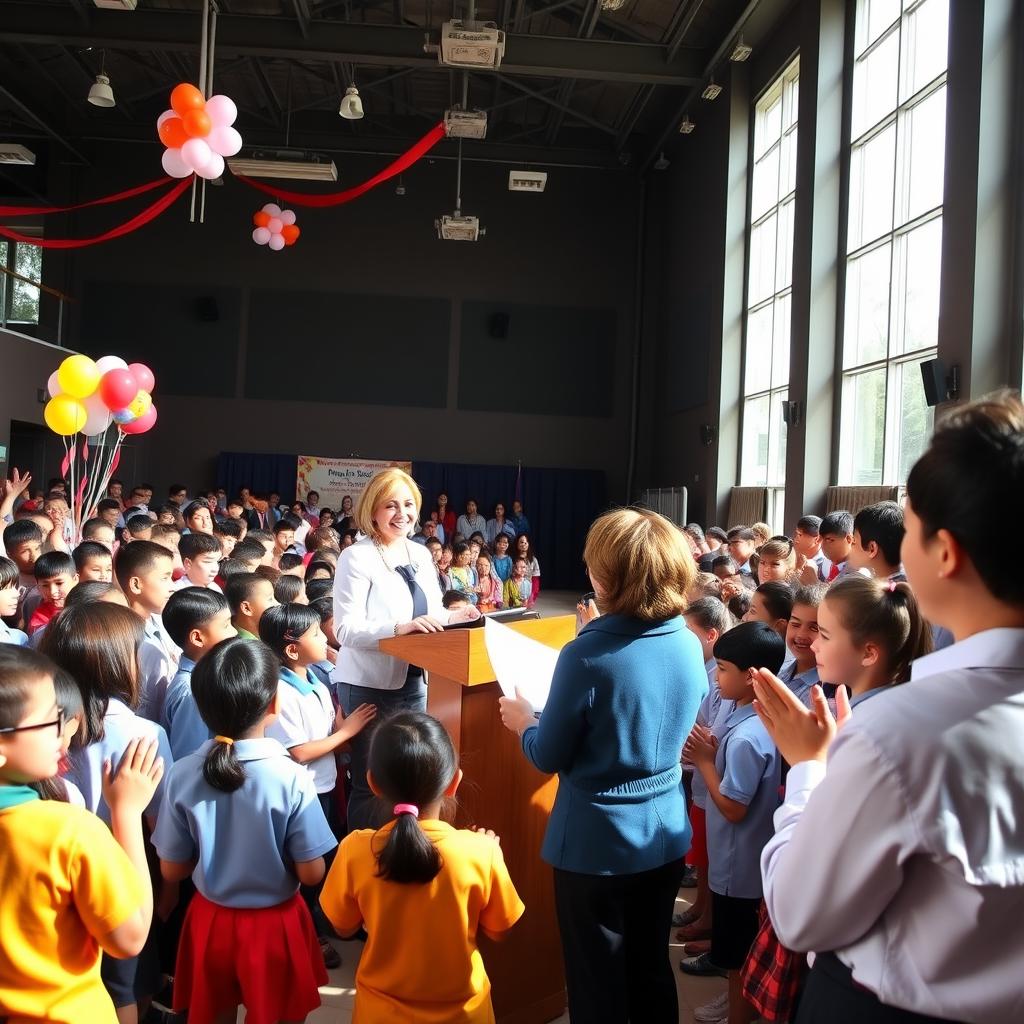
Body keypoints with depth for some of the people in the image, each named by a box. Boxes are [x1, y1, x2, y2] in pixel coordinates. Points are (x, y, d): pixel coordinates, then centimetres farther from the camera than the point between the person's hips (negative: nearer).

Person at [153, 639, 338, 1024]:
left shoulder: (182, 774, -16)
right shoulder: (291, 778, -24)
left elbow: (172, 870, -6)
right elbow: (311, 873, -16)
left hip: (210, 920, 2)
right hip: (274, 924, -2)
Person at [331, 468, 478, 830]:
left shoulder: (421, 554, 9)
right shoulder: (357, 557, -13)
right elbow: (346, 629, -20)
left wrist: (454, 617, -6)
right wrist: (400, 627, -33)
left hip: (414, 681, 7)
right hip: (369, 685, -7)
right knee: (371, 783, 3)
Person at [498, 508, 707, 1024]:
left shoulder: (588, 656, -24)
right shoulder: (689, 645, -6)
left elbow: (549, 757, -14)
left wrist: (524, 722, 6)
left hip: (598, 845, -5)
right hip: (666, 837, 6)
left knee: (599, 981, 13)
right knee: (651, 968, 23)